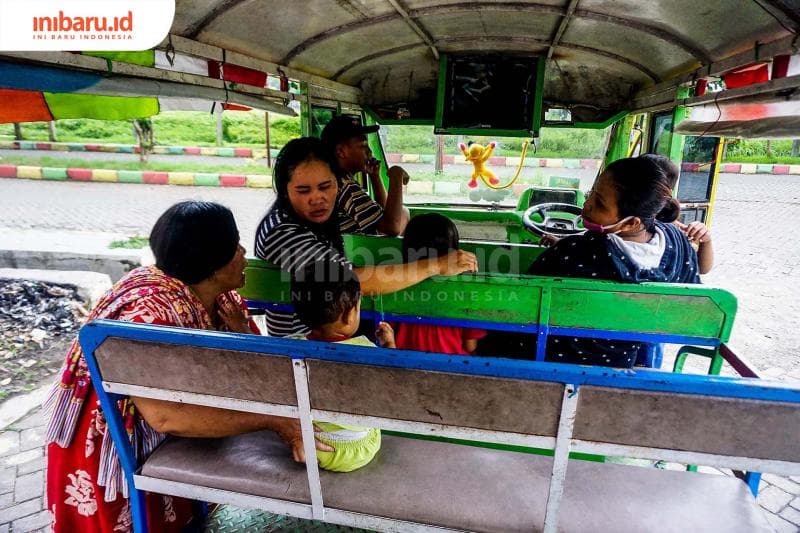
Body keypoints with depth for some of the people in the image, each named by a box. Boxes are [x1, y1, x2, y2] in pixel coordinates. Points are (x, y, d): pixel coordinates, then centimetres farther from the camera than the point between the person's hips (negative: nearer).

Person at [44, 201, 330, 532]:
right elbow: (165, 416, -42)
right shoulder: (149, 312, -35)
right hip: (111, 435, -6)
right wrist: (272, 420, -43)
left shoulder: (221, 297, -12)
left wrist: (242, 333, -32)